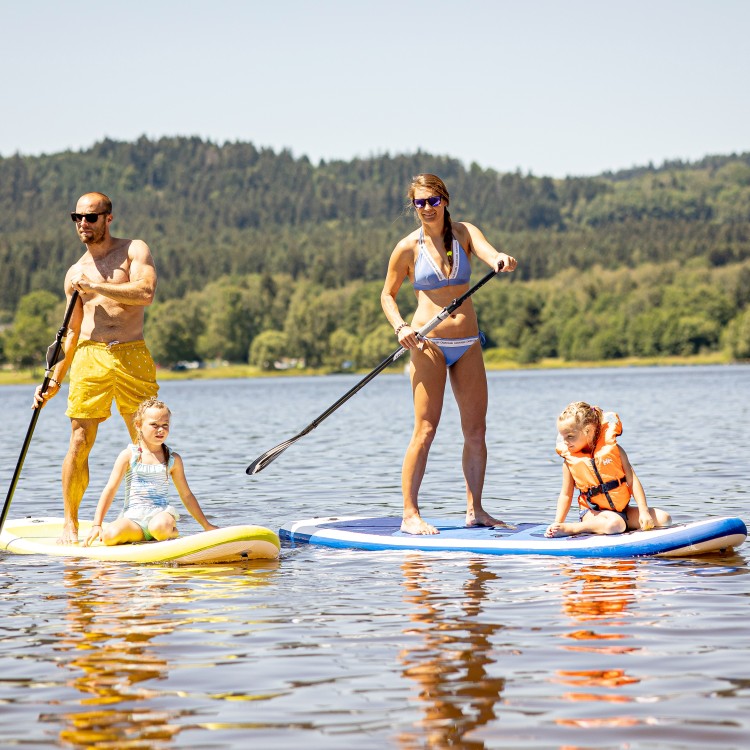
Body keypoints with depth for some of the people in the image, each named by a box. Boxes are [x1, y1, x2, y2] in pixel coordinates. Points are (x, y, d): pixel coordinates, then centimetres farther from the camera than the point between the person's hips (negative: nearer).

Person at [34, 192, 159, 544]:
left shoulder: (134, 249, 5)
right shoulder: (75, 273, 15)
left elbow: (145, 293, -14)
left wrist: (96, 287, -9)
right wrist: (54, 380, 14)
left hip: (133, 356, -2)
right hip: (89, 357, 2)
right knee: (79, 443, -3)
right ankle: (70, 525, 7)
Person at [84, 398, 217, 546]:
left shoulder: (173, 459, 11)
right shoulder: (128, 455, 5)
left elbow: (186, 495, 19)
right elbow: (110, 489, 3)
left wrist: (206, 525, 19)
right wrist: (96, 525, -4)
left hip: (161, 514, 1)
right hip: (133, 517, 0)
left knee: (160, 527, -38)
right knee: (110, 535, -33)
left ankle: (172, 533, -2)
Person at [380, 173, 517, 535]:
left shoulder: (464, 233, 4)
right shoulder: (408, 247, -2)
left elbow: (488, 252, -17)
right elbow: (387, 294, 7)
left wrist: (501, 260, -41)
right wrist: (400, 327, -11)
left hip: (468, 343, 4)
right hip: (429, 343, -3)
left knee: (476, 429, 5)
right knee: (425, 429, -9)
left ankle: (474, 510, 16)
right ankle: (410, 514, -4)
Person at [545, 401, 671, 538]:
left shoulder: (612, 449, -3)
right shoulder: (570, 461, -1)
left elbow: (633, 481, -4)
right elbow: (566, 495, 3)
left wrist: (643, 511, -12)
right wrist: (557, 523, -8)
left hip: (623, 509, 3)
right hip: (592, 512, -3)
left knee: (664, 518, -8)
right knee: (614, 525, -37)